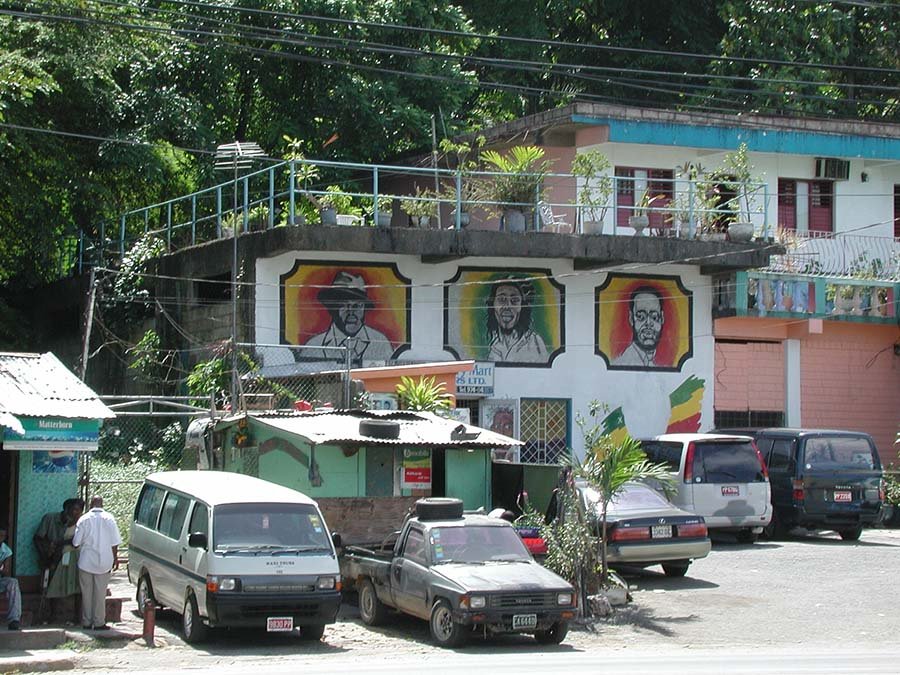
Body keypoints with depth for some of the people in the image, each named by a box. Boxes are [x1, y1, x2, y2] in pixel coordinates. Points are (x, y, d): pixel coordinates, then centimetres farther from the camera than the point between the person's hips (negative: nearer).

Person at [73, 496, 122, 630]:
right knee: (100, 593, 5)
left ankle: (86, 622, 12)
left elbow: (76, 542, -4)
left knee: (86, 593, 9)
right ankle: (99, 622, 5)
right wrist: (115, 558, 9)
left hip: (86, 562, 0)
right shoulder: (109, 519, -4)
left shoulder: (84, 519, -5)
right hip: (103, 563, 0)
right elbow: (115, 543, -3)